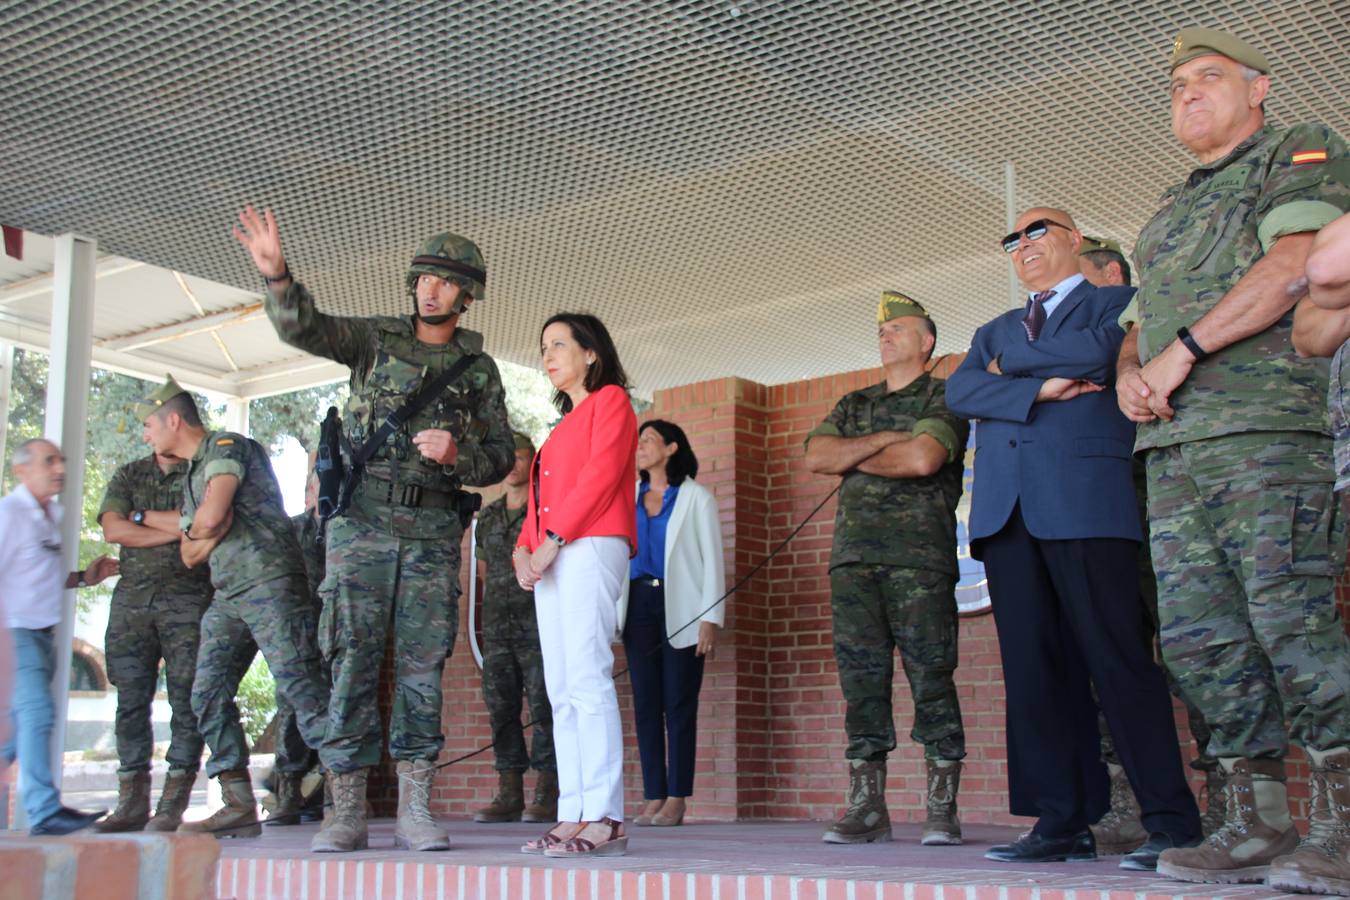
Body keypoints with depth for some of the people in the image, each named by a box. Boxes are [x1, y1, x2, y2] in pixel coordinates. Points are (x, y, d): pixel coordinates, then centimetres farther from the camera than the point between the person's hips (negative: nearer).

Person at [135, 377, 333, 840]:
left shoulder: (227, 447, -3)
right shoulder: (192, 475, 25)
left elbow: (212, 516, -17)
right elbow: (190, 554, 22)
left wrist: (196, 528, 5)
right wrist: (208, 533, 2)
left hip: (269, 582, -10)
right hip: (227, 594, 10)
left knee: (299, 685, -17)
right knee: (209, 694, 3)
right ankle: (239, 807, 5)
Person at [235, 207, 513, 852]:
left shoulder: (479, 370, 11)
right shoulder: (376, 339, 8)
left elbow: (499, 459, 11)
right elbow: (304, 329, -7)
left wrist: (457, 454, -11)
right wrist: (277, 275, -26)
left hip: (432, 534, 1)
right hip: (362, 524, -1)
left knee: (423, 666, 1)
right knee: (352, 662, -2)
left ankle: (414, 810, 7)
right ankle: (347, 811, 3)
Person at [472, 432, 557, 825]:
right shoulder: (487, 516, 17)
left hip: (539, 625, -5)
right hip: (498, 626, 6)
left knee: (543, 707, -8)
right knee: (501, 707, 4)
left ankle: (547, 795, -5)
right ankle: (509, 795, 8)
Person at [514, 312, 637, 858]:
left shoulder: (610, 400, 4)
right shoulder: (565, 423, 29)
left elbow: (601, 474, -10)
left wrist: (552, 540, -15)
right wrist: (523, 549, 6)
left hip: (589, 548, -9)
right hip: (552, 561, 9)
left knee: (588, 679, -16)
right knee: (562, 690, 3)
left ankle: (604, 819, -19)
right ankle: (573, 816, 3)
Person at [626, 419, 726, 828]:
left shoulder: (696, 497, 6)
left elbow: (712, 560, 1)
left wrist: (710, 618, -9)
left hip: (679, 606, -4)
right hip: (638, 604, 4)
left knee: (679, 703, -5)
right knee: (645, 702, 1)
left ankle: (676, 799, -3)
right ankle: (654, 797, 4)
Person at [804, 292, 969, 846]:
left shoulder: (944, 399, 6)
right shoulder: (854, 404, 23)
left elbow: (923, 458, -12)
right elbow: (816, 456, 7)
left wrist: (852, 459, 1)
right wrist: (884, 439, -3)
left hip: (919, 555, -5)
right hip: (854, 554, 5)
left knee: (931, 677, -6)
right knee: (861, 679, 1)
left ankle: (942, 811, -1)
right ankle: (867, 807, 4)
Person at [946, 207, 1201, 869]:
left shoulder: (1117, 302, 14)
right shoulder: (996, 331, 27)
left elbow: (1096, 351, -9)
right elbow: (959, 390, 9)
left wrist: (1011, 363, 5)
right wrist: (1038, 387, -6)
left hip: (1084, 499, -5)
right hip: (1007, 509, 5)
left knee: (1117, 660, -10)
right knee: (1034, 670, 0)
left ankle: (1172, 823, -5)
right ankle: (1063, 824, 3)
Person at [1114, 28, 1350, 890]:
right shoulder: (1173, 210, 30)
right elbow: (1143, 324, 30)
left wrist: (1182, 351, -13)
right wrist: (1129, 372, 6)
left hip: (1271, 426, -7)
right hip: (1175, 443, 7)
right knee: (1198, 634, 1)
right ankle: (1259, 823, 6)